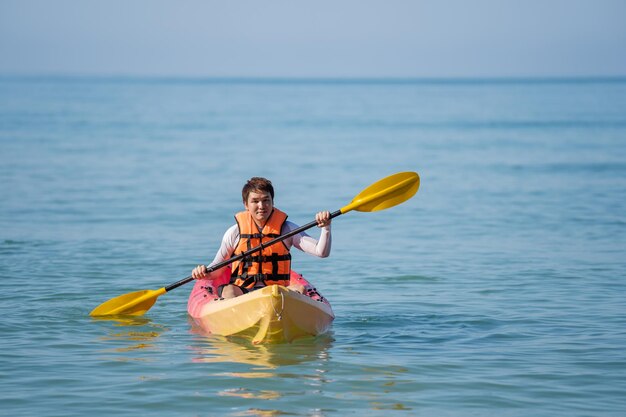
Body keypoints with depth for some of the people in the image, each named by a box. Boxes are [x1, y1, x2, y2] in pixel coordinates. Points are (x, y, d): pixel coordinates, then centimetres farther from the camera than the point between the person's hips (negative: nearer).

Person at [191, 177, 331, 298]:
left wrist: (326, 228, -18)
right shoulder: (235, 233, 7)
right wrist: (204, 272, -8)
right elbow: (217, 268, 15)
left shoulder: (286, 229, 7)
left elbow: (321, 252, 0)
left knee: (299, 289, -29)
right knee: (229, 291, -34)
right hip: (242, 291, -1)